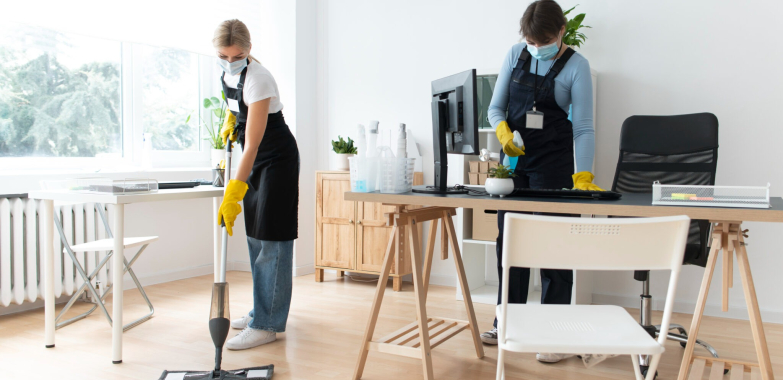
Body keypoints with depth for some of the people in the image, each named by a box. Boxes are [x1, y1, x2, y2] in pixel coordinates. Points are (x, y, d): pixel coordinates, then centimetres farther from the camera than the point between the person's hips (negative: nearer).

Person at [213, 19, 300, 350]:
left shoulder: (257, 79, -27)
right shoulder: (227, 73, -3)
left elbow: (252, 145, -32)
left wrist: (233, 194, -35)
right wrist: (230, 119, 6)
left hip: (277, 158, -9)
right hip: (256, 159, 9)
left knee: (272, 239, -9)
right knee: (255, 236, 12)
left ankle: (266, 325, -5)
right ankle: (262, 311, 23)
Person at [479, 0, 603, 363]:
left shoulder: (576, 65, -7)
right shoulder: (515, 55, 3)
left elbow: (583, 126, -11)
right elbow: (495, 107, 5)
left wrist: (582, 176, -22)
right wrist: (503, 132, -17)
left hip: (553, 160, -4)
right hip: (514, 157, 4)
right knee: (508, 238, 9)